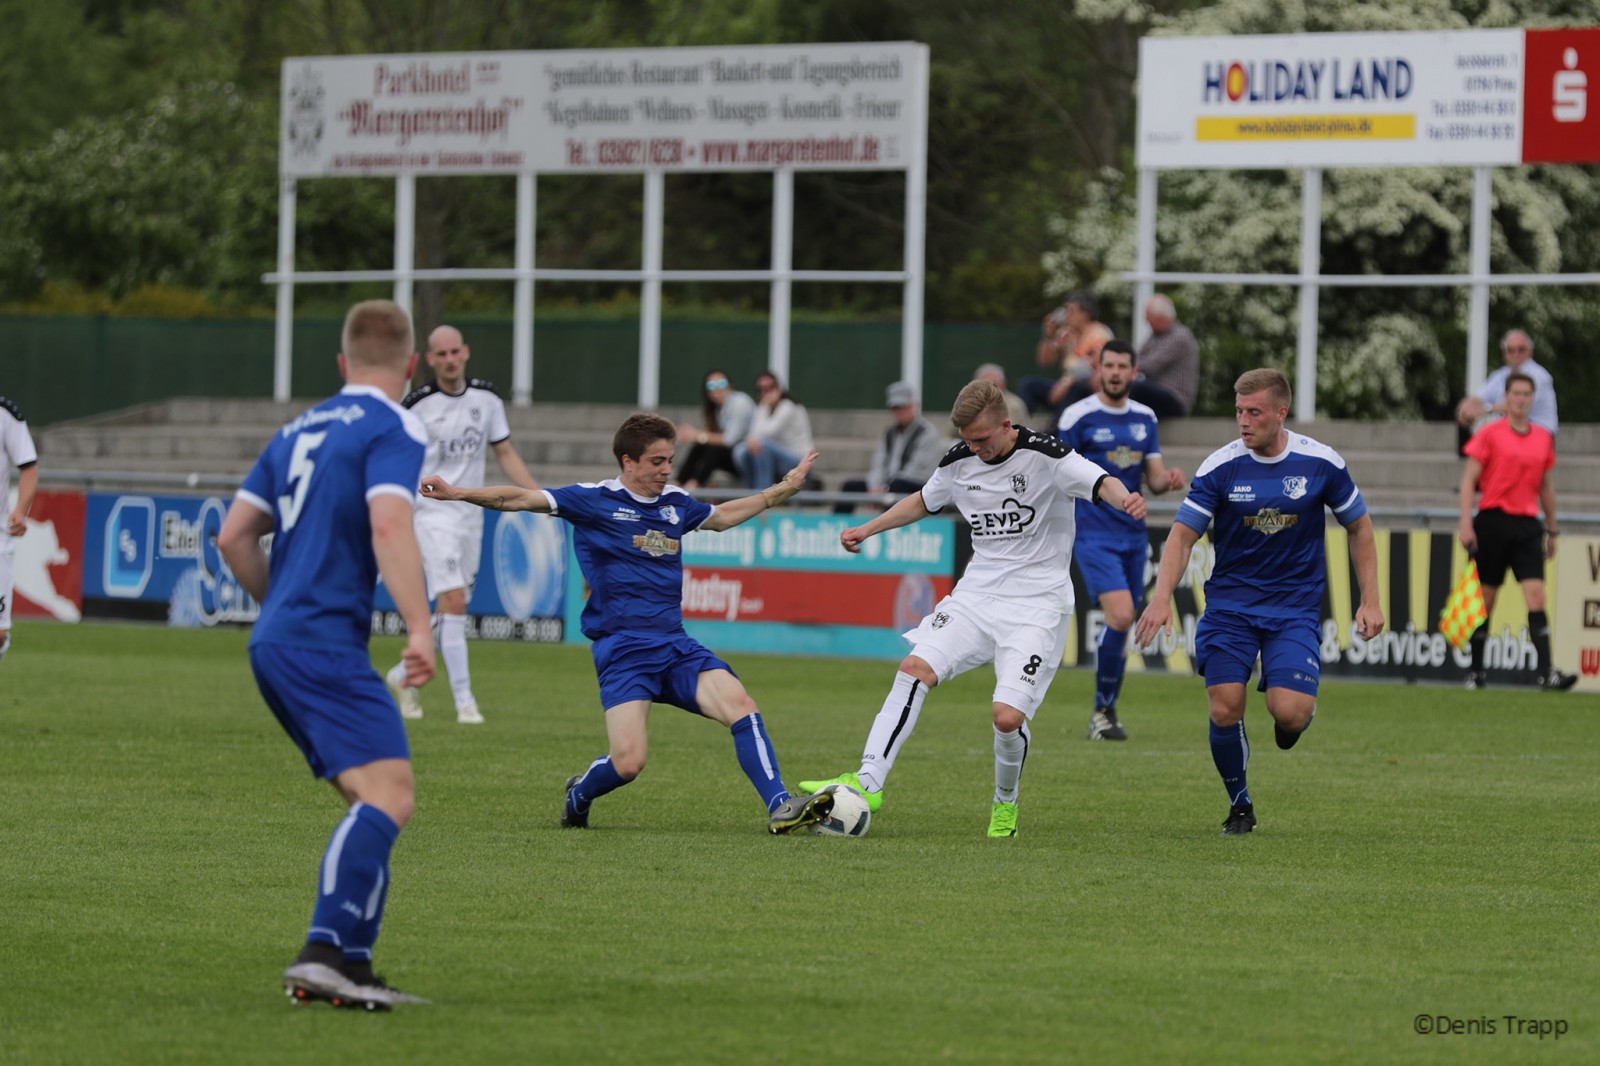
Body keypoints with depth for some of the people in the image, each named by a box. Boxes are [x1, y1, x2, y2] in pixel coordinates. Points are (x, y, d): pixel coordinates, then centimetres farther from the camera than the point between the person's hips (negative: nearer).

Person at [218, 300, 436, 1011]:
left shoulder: (299, 431, 20)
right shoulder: (394, 430, -4)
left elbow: (234, 537, 19)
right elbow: (389, 526, -21)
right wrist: (420, 626, -26)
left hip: (276, 640, 9)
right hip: (326, 641, -9)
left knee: (372, 804, 12)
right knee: (390, 795, -18)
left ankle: (351, 967, 5)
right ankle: (325, 952, -31)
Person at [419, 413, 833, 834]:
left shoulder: (676, 503, 16)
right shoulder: (595, 500, 0)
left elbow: (723, 516, 38)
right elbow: (520, 499, -4)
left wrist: (783, 488, 40)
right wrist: (457, 493, -14)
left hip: (675, 645, 5)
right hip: (623, 651, -5)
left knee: (742, 708, -19)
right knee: (627, 763, -17)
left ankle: (780, 807, -17)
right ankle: (577, 797, 16)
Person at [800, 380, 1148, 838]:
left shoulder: (1044, 454, -14)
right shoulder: (959, 461, 4)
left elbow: (1101, 482, -26)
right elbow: (924, 501, 24)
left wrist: (1124, 499, -49)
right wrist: (868, 529, 20)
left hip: (1037, 603, -5)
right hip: (977, 592, 5)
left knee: (1008, 717, -15)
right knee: (915, 668, -14)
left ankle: (1006, 802, 15)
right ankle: (868, 782, -13)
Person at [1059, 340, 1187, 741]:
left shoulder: (1144, 418, 10)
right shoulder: (1079, 416, -6)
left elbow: (1154, 478, 13)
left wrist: (1169, 479, -10)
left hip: (1133, 535, 6)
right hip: (1095, 535, -6)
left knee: (1123, 624, 6)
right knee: (1120, 616, -19)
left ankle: (1107, 711, 19)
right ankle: (1103, 711, -7)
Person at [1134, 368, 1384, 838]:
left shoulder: (1321, 462, -6)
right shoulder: (1220, 467, -7)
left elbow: (1359, 526, 7)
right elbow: (1183, 534, -6)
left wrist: (1370, 601, 3)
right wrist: (1162, 598, -21)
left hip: (1296, 606, -1)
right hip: (1229, 602, 1)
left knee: (1288, 711, -18)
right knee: (1224, 709, -10)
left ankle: (1298, 714, 21)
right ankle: (1239, 805, 14)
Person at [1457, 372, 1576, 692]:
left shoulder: (1543, 438, 12)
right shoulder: (1489, 434, 0)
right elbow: (1469, 479, -2)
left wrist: (1552, 530, 21)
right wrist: (1466, 524, -11)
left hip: (1527, 524, 3)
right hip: (1493, 520, -2)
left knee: (1536, 595, -10)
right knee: (1486, 599, 3)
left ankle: (1547, 673, -18)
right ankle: (1476, 671, 14)